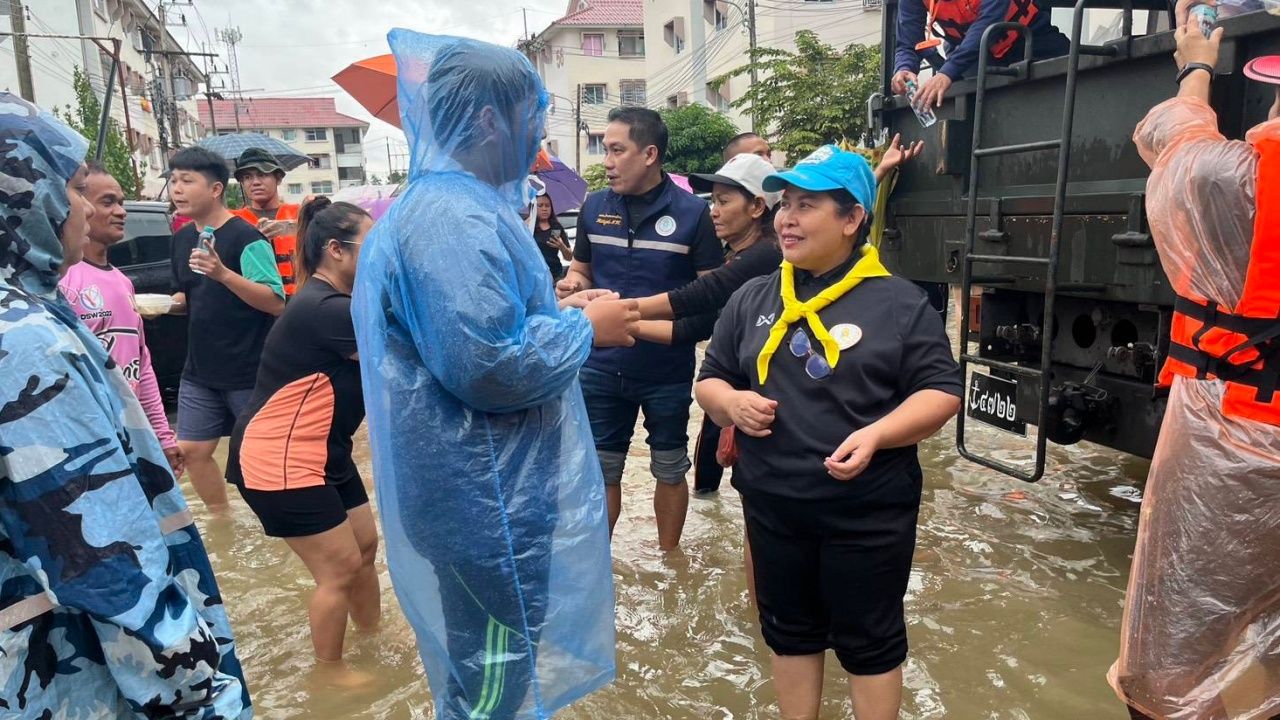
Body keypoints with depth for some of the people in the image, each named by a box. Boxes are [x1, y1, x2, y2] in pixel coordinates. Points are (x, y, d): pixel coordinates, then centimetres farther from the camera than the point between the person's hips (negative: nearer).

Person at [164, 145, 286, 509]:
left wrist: (224, 274, -33)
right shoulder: (182, 238, 8)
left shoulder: (245, 237, -15)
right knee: (191, 450, 11)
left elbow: (275, 302, -22)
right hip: (200, 370, 7)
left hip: (250, 371, -7)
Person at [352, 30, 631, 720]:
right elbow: (491, 366, -31)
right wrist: (585, 327, -16)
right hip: (487, 496, -10)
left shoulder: (448, 204, 11)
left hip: (480, 487, 10)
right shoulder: (453, 218, -24)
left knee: (479, 658, 27)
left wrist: (559, 311, 11)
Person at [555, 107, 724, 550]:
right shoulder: (594, 207, 3)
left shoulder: (692, 212, -8)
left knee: (669, 470, 15)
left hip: (668, 369, -2)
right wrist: (573, 284, -9)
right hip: (602, 366, 3)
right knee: (600, 469, 13)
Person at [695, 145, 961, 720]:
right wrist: (730, 401, -11)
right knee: (789, 632, 19)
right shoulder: (752, 300, 6)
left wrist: (876, 435, -23)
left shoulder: (899, 303, -5)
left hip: (868, 511, -3)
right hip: (772, 507, 4)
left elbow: (942, 391, -7)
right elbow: (709, 380, 12)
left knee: (870, 643, 13)